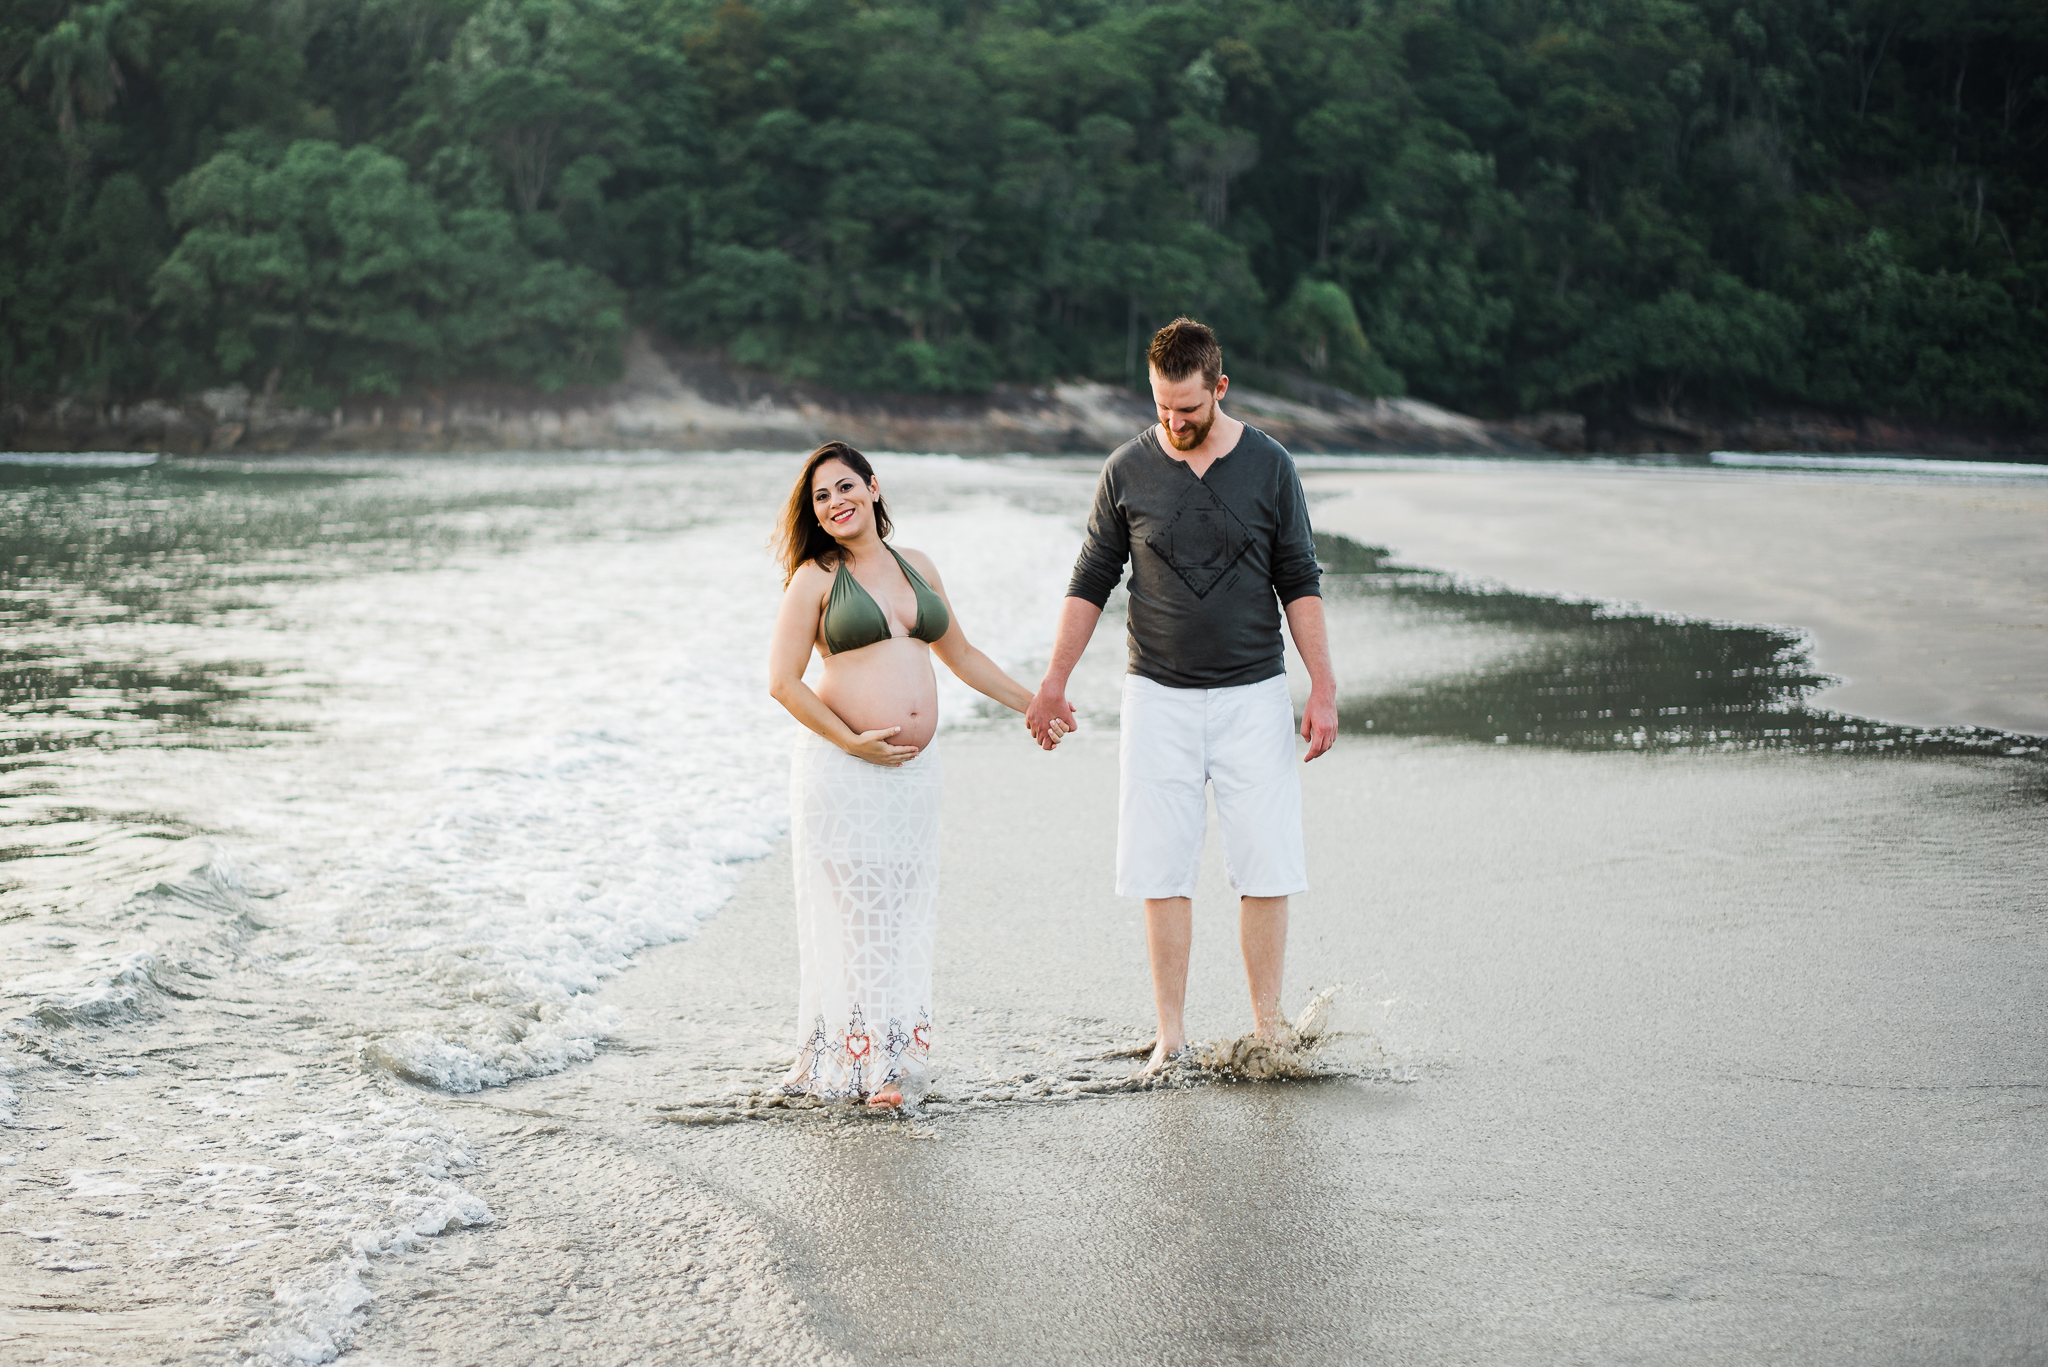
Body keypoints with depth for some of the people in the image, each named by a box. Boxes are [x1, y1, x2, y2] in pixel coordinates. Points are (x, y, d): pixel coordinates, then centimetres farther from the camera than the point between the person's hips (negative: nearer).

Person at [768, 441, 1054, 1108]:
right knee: (858, 918, -7)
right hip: (843, 771, -5)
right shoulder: (816, 578, 0)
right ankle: (858, 1062, 0)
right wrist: (852, 742, -11)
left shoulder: (916, 566, 14)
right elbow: (782, 680, -4)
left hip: (915, 771, 5)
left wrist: (1031, 703, 27)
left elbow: (959, 653, 26)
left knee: (907, 917, 3)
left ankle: (895, 1059, 8)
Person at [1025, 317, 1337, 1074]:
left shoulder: (1268, 465, 0)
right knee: (1161, 869, -1)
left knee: (1266, 867, -3)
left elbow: (1299, 583, 4)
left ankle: (1268, 1027, 6)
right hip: (1159, 697, 0)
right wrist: (1054, 683, 7)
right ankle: (1171, 1033, 5)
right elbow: (1091, 582, 9)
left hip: (1252, 693, 0)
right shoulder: (1128, 470, 2)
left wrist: (1322, 688, -2)